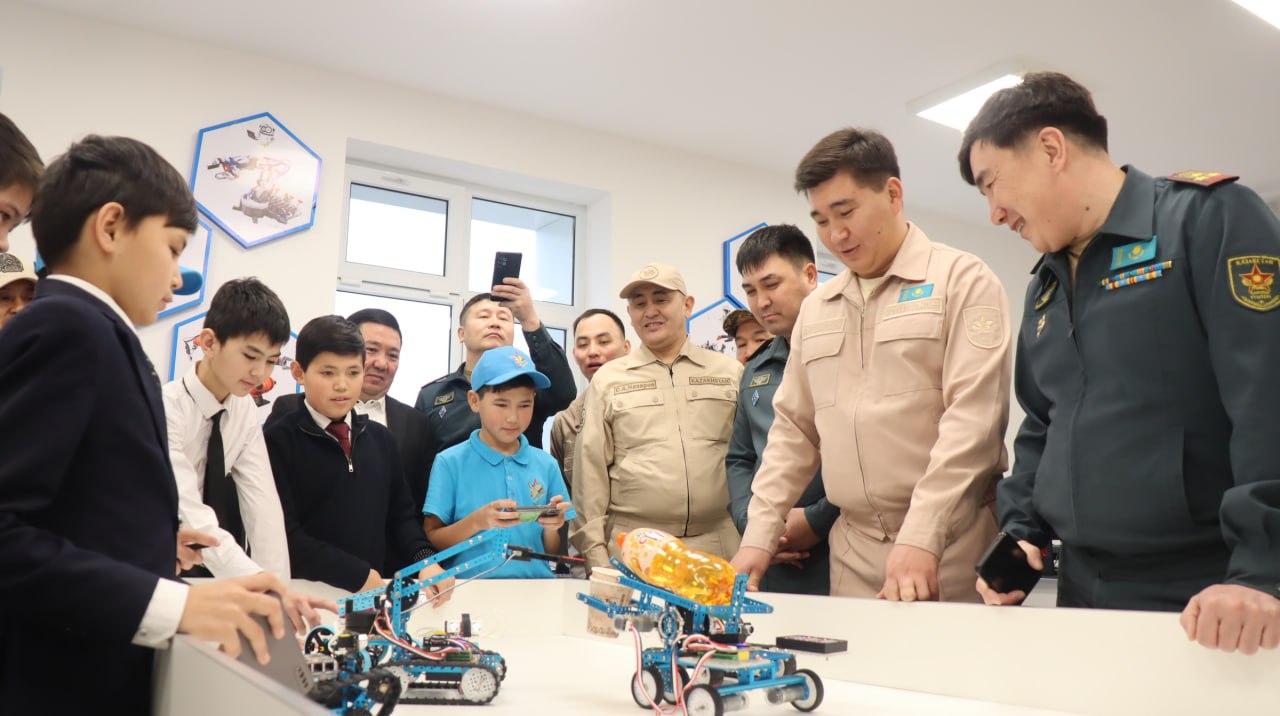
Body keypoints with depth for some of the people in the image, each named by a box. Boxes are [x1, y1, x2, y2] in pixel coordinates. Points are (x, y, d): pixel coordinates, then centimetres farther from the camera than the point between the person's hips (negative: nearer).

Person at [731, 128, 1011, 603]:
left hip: (949, 552, -4)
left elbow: (972, 417, -13)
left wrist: (922, 538, -20)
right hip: (852, 556, 5)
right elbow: (794, 430, 14)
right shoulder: (815, 309, 14)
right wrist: (758, 537, 6)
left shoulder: (962, 280, -3)